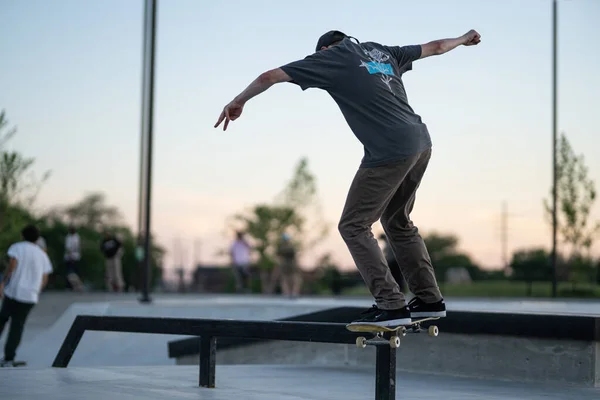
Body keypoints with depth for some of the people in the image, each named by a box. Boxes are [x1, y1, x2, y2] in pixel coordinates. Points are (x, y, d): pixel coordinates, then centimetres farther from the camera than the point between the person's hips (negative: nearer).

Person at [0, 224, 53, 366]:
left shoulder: (17, 247, 2)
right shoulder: (43, 255, 13)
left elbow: (12, 265, -15)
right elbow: (45, 279, 10)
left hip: (13, 291, -2)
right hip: (30, 296, 2)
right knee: (17, 325, 7)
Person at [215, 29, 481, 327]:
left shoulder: (330, 57, 4)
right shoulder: (380, 51, 21)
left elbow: (269, 77, 4)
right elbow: (433, 47, 35)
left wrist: (237, 102, 20)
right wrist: (463, 39, 54)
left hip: (389, 152, -8)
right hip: (421, 143, 8)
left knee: (353, 226, 0)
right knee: (397, 221, 23)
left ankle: (391, 306, -8)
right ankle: (429, 299, 24)